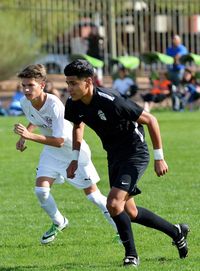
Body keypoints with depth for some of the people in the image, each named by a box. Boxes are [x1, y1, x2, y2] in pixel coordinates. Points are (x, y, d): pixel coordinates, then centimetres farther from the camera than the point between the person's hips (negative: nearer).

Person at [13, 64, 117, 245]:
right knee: (41, 189, -12)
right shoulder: (25, 103, -12)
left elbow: (59, 141, -37)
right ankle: (58, 223, 14)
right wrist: (23, 137, -1)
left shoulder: (54, 105, -34)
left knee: (92, 195, 0)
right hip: (51, 152, 6)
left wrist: (30, 136, -43)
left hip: (75, 151, -6)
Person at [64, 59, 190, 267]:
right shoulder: (73, 105, -9)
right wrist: (76, 157, 6)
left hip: (135, 154, -8)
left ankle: (131, 255, -4)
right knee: (129, 212, 13)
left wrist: (159, 157, -17)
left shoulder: (111, 102, -29)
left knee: (114, 204, -21)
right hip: (114, 156, 8)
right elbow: (77, 126, 16)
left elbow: (150, 120, -20)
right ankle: (176, 232, 33)